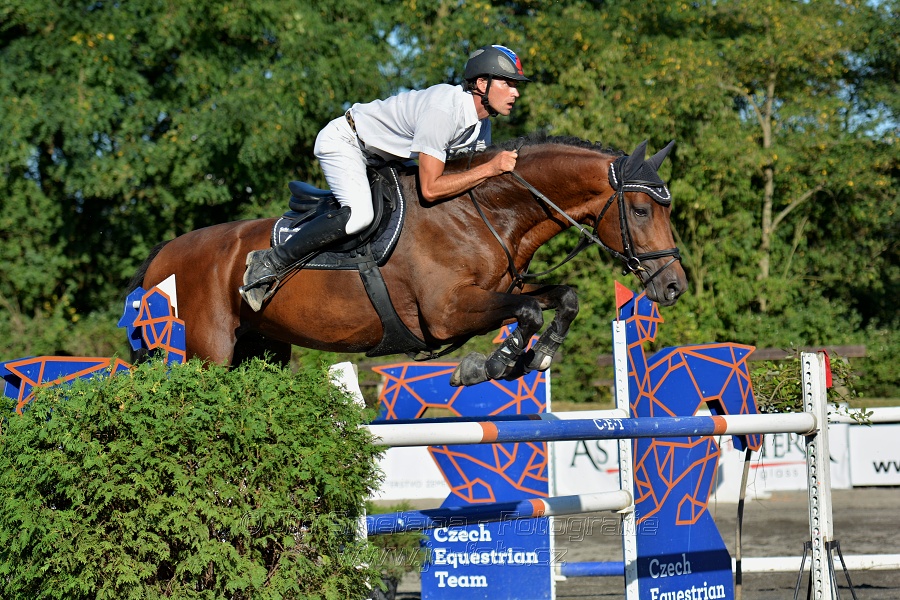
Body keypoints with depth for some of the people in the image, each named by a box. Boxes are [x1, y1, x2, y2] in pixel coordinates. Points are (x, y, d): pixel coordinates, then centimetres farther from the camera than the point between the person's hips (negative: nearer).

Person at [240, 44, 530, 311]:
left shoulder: (481, 124, -5)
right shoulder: (443, 110, -33)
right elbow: (430, 189, -36)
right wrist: (490, 168, -36)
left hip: (377, 156, 10)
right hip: (343, 141, -10)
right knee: (359, 214, -31)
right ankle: (269, 263, -19)